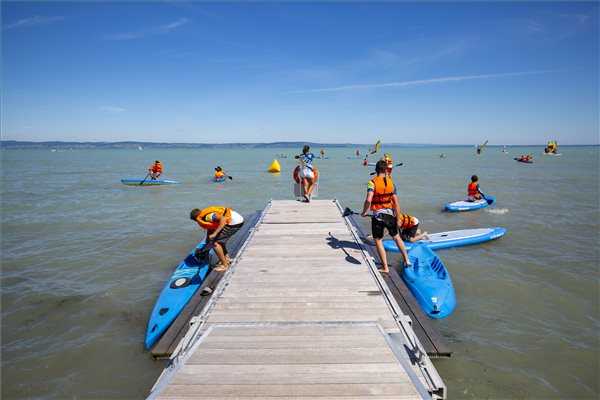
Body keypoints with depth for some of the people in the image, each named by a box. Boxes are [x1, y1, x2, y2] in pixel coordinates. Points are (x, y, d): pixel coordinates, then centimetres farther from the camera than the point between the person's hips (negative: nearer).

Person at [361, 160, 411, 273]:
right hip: (390, 214, 4)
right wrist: (398, 219, 5)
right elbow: (396, 202, -1)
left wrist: (364, 212, -9)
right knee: (396, 237, 23)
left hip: (377, 215, -4)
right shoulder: (391, 182, 0)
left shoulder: (372, 182, -12)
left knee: (378, 241, 8)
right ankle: (406, 260, 31)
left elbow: (368, 200, -25)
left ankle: (385, 267, 9)